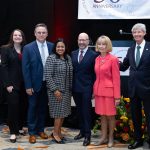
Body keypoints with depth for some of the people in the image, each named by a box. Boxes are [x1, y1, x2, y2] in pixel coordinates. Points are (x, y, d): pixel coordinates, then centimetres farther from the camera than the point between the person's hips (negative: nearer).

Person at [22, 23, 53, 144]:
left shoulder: (52, 46, 0)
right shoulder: (28, 48, -8)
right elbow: (25, 69, -8)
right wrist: (28, 86, -11)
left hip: (47, 83, 3)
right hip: (35, 84, -3)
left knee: (43, 107, 14)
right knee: (33, 108, 8)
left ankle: (40, 129, 29)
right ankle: (32, 132, 20)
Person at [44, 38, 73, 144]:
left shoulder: (68, 58, 8)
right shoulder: (51, 58, -9)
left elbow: (70, 75, 12)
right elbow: (48, 76, -13)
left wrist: (71, 88, 10)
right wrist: (55, 89, -16)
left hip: (66, 90, 6)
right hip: (56, 90, -6)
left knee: (64, 112, 10)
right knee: (59, 112, -1)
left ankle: (58, 132, 24)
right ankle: (55, 133, 14)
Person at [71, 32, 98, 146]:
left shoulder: (93, 55, -7)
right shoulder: (73, 54, 8)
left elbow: (95, 73, -7)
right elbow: (71, 70, 10)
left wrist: (94, 89, -9)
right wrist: (71, 86, 6)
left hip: (86, 88, -5)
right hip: (75, 88, 5)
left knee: (86, 112, 2)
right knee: (80, 111, 15)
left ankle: (87, 135, 12)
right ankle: (82, 131, 29)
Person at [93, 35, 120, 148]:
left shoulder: (113, 59, -10)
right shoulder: (97, 59, 8)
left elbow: (116, 79, -10)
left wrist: (117, 96, -12)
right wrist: (95, 91, 8)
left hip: (109, 91, -5)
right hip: (99, 91, 5)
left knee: (110, 115, 6)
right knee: (102, 115, 13)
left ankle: (111, 138, 22)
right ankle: (104, 137, 25)